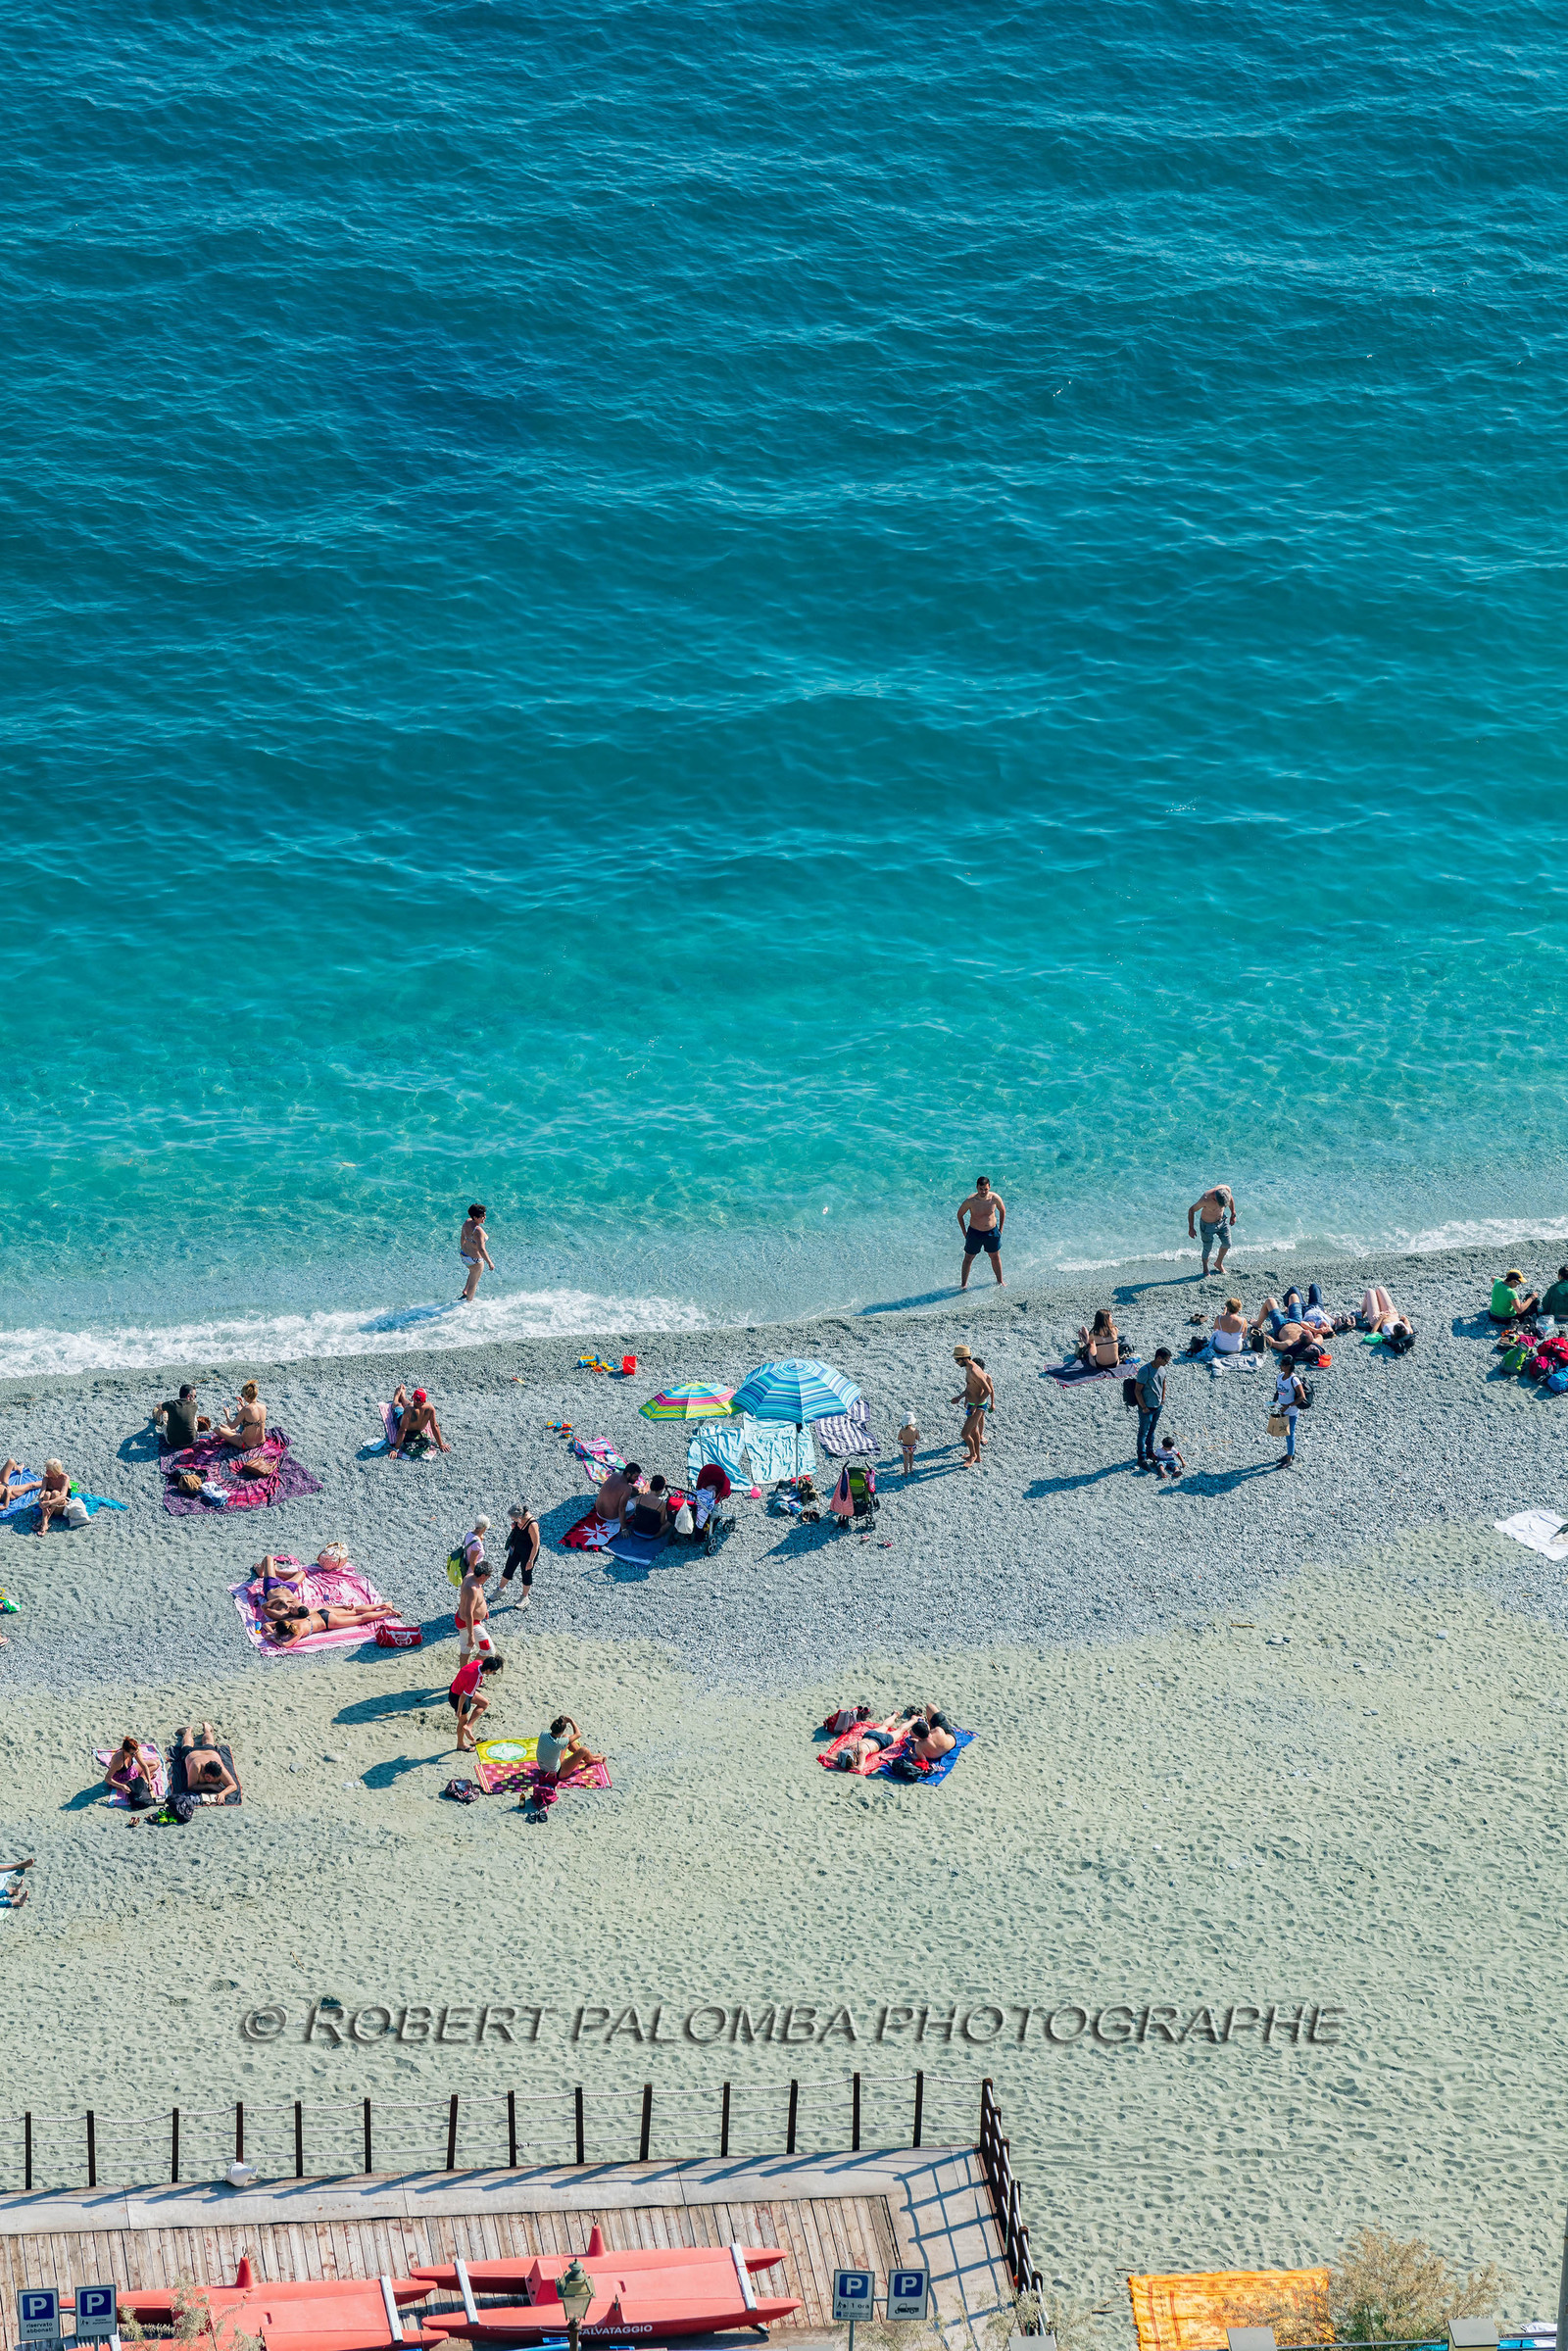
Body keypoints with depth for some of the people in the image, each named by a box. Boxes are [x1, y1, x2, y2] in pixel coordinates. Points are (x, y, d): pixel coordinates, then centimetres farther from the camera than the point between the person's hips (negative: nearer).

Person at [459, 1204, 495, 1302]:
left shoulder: (467, 1222, -8)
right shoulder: (478, 1231, -33)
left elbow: (462, 1237, 8)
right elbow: (481, 1249, -37)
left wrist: (462, 1249, 25)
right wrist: (490, 1262, -31)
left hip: (464, 1254, 8)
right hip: (475, 1260, -8)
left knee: (473, 1272, 36)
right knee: (474, 1281, 15)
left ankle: (465, 1292, 39)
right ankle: (469, 1301, 32)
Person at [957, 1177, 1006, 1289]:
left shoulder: (995, 1198, -18)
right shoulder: (970, 1201, -23)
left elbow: (1002, 1211, 4)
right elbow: (960, 1215, -6)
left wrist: (1000, 1229, 5)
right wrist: (964, 1233, -4)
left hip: (992, 1232, 2)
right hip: (974, 1233, -2)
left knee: (995, 1257, 17)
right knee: (968, 1258, 9)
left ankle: (1000, 1281, 35)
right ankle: (963, 1284, 23)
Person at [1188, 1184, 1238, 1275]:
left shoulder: (1227, 1189, -27)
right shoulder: (1206, 1199, -40)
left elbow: (1231, 1198, 1)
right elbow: (1191, 1210, -22)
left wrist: (1233, 1214, 7)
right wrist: (1190, 1228, -17)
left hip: (1222, 1220, 5)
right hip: (1208, 1225, -5)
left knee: (1227, 1244, 15)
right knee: (1207, 1249, 9)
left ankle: (1219, 1263, 42)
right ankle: (1205, 1269, 36)